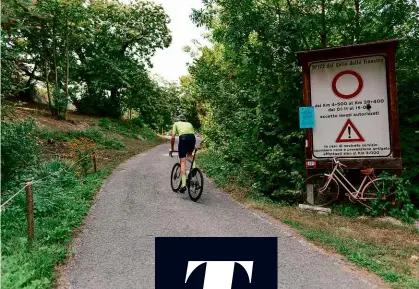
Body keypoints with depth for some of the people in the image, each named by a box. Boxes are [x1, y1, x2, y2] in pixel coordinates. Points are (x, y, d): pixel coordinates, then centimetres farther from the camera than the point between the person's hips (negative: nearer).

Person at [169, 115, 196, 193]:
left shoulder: (176, 124, 26)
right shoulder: (189, 124, 35)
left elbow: (173, 137, 16)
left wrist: (171, 148, 26)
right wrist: (193, 147, 42)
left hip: (183, 138, -3)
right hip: (192, 138, 3)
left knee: (183, 162, -1)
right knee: (190, 154, 33)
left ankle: (183, 184, -8)